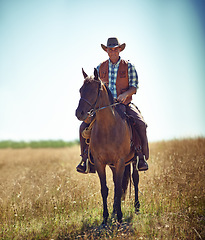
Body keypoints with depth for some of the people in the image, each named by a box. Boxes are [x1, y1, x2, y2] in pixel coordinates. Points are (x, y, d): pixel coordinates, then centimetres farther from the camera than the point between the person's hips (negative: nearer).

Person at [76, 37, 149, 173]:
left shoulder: (128, 66, 2)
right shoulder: (100, 68, 9)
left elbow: (134, 87, -2)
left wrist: (125, 94, -22)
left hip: (125, 105, -2)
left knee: (140, 124, -29)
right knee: (84, 126, -16)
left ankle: (143, 157, -17)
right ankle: (85, 158, -2)